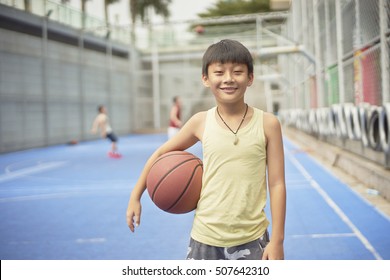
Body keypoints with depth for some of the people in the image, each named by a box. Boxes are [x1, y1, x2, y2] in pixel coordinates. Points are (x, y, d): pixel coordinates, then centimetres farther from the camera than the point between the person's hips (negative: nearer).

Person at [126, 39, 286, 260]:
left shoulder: (267, 124, -6)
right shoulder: (201, 122, -3)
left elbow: (277, 184, -4)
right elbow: (162, 153, 12)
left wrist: (277, 240, -5)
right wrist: (135, 196, 13)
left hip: (252, 241, -1)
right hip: (206, 239, 1)